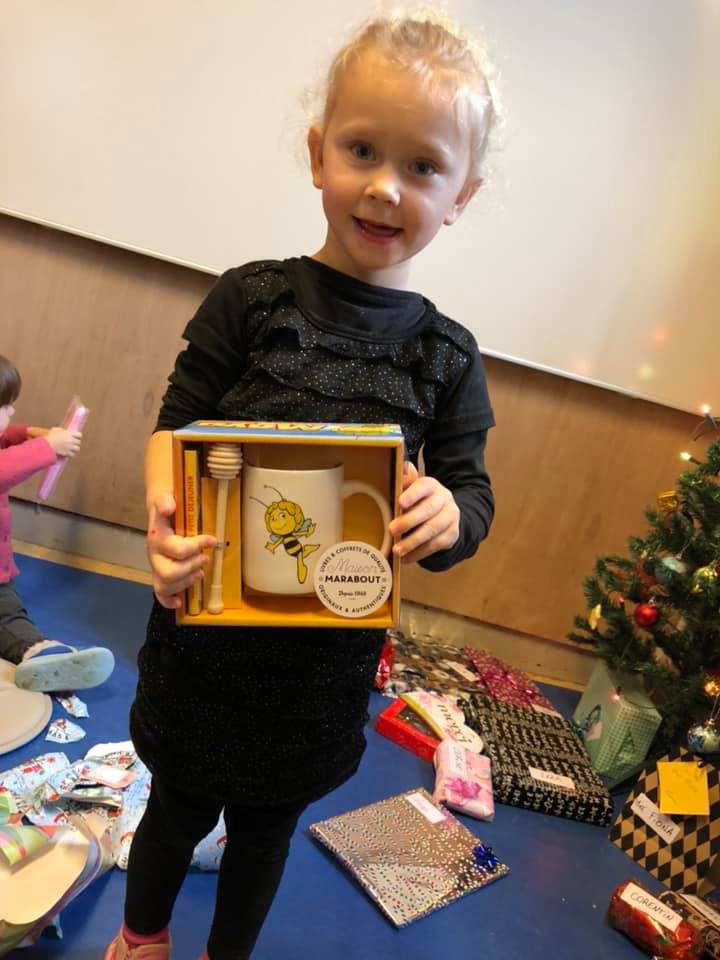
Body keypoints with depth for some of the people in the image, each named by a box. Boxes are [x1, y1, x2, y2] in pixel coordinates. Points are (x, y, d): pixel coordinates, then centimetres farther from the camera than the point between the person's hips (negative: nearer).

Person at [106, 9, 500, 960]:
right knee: (179, 808, 23)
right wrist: (166, 511, -26)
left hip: (330, 658, 1)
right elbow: (176, 426, -5)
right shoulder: (250, 299, -8)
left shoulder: (449, 355, -5)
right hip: (207, 624, 0)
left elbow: (472, 492, -2)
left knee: (266, 824, 23)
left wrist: (445, 514, -25)